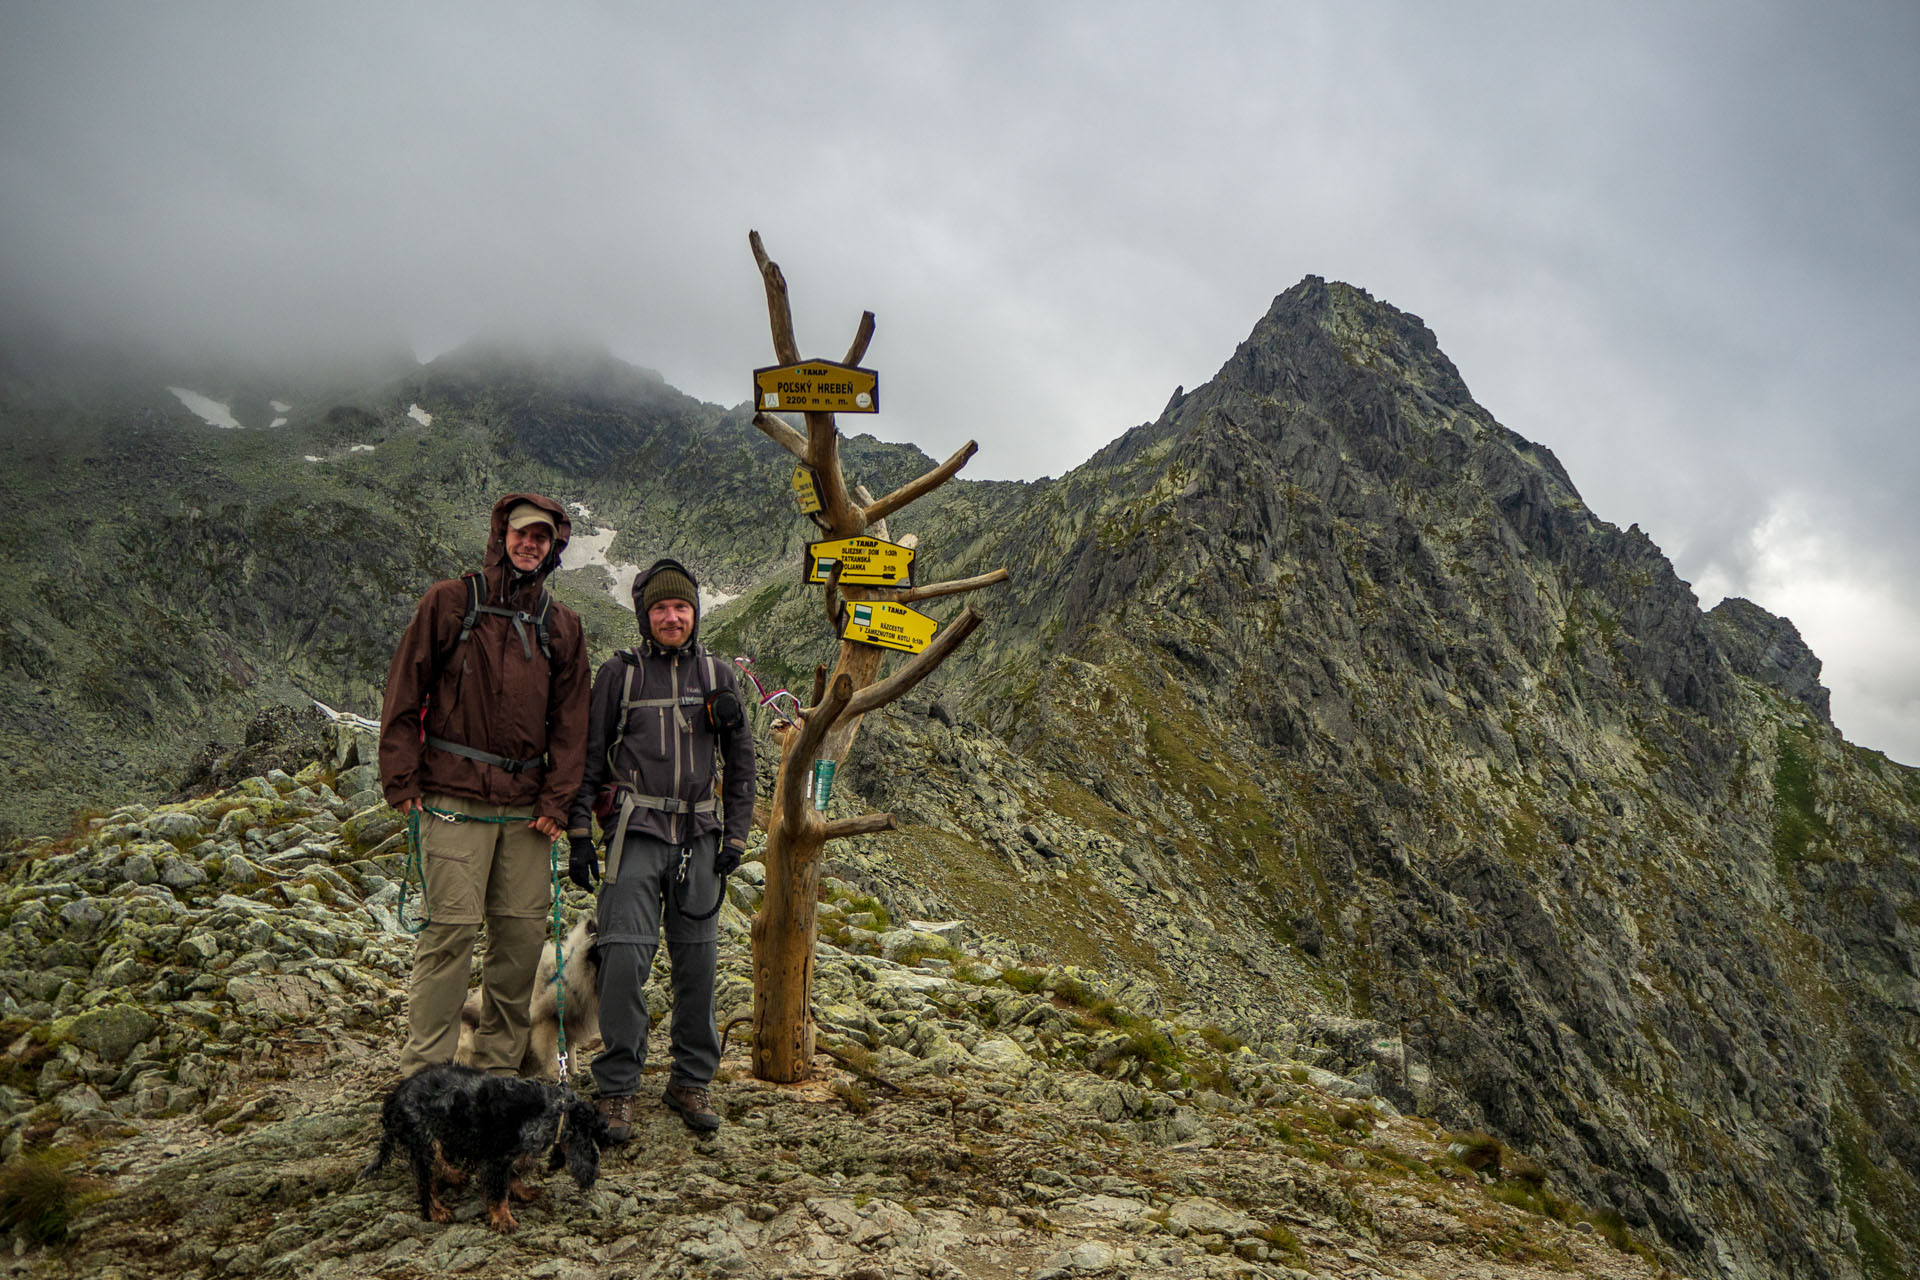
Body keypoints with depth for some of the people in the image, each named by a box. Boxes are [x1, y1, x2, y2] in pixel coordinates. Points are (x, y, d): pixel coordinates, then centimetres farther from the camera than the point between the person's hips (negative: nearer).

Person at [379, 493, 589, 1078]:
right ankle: (424, 1069, 3)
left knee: (522, 931, 5)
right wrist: (402, 779, -3)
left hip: (526, 806, 4)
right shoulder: (449, 602, 4)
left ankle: (499, 1064, 18)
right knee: (451, 926, -7)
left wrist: (556, 800, 2)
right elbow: (405, 692, 3)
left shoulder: (561, 625, 13)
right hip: (455, 798, -4)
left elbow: (569, 718, 11)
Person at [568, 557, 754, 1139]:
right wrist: (579, 835, 0)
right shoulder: (618, 672, 4)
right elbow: (589, 756, 6)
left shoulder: (718, 675, 11)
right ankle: (616, 1089, 1)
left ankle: (691, 1081, 18)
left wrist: (736, 836, 7)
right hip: (636, 830, -2)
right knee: (625, 956, -11)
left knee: (697, 961, 4)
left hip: (699, 837, 2)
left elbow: (740, 761, 14)